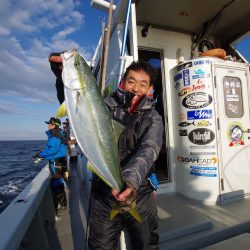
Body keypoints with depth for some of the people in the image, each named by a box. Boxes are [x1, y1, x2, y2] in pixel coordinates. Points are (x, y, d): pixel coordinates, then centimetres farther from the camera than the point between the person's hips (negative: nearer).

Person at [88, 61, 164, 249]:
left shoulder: (153, 119, -2)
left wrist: (130, 179, -37)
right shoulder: (106, 106, 0)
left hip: (139, 194, 0)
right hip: (103, 194, 1)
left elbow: (147, 151, -19)